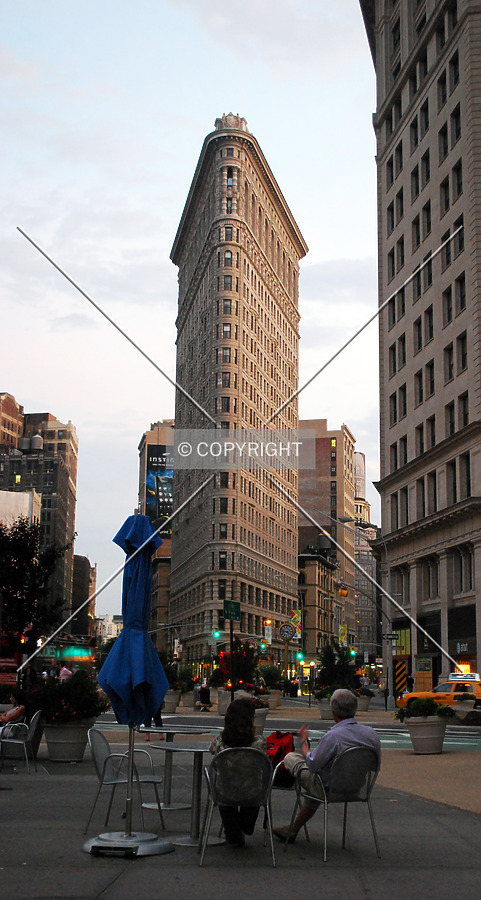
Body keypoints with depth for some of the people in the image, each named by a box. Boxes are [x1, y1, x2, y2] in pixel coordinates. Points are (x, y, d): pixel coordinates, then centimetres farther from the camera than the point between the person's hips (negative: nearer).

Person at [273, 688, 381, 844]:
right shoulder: (372, 734, -12)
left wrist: (303, 742, -4)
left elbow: (312, 765, -20)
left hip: (331, 789, -6)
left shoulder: (333, 736, -31)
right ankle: (293, 830, 48)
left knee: (290, 757, 12)